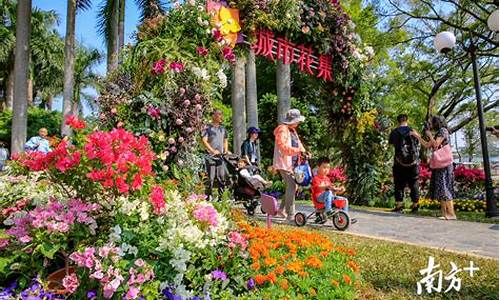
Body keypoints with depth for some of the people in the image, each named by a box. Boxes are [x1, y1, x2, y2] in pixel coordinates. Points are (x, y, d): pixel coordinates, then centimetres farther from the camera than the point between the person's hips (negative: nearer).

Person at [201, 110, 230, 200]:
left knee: (222, 177, 7)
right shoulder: (208, 128, -3)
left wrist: (226, 150, 10)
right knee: (210, 178, -5)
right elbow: (204, 140, -12)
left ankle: (221, 195, 16)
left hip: (221, 156, 6)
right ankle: (209, 196, 3)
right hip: (211, 156, -6)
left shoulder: (223, 129, 16)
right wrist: (213, 151, -18)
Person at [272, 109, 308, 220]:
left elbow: (298, 143, 18)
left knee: (292, 186, 13)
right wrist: (298, 150, -29)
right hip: (284, 163, -10)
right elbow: (284, 147, -23)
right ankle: (291, 214, -6)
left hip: (292, 163, 10)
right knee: (291, 186, -12)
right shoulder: (282, 130, -13)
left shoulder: (293, 130, 19)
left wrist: (304, 151, -1)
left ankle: (281, 209, 26)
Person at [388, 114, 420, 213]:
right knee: (413, 184, 10)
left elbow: (391, 143, 16)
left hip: (399, 162, -1)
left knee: (399, 184, 6)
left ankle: (399, 205, 3)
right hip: (413, 163, 1)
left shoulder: (394, 132, 0)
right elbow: (418, 145, 7)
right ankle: (415, 206, 12)